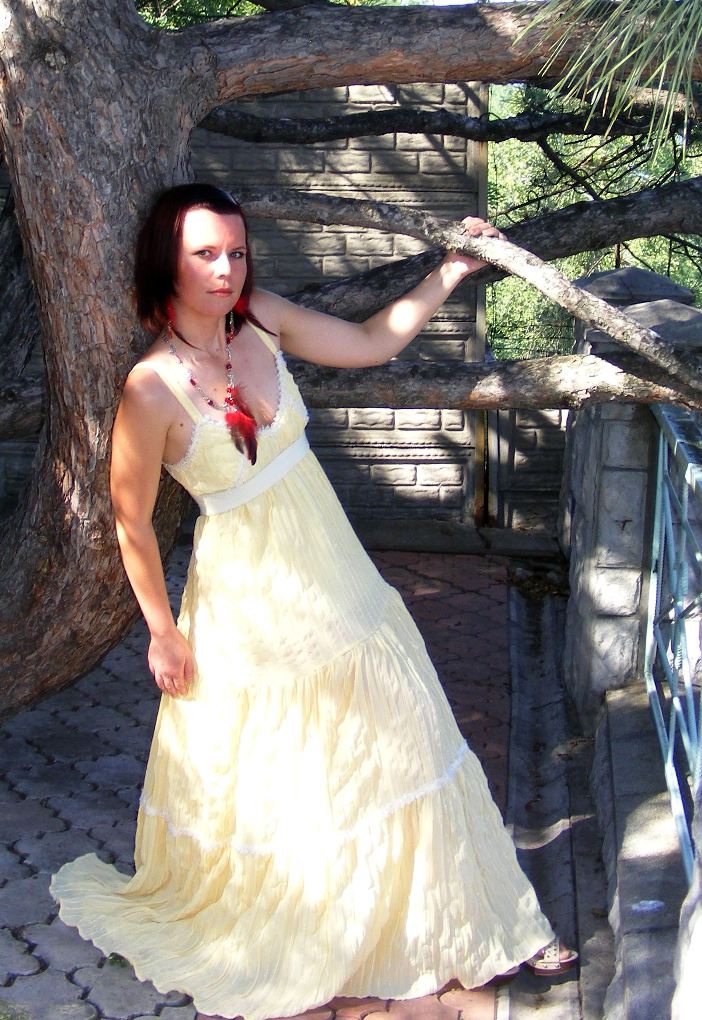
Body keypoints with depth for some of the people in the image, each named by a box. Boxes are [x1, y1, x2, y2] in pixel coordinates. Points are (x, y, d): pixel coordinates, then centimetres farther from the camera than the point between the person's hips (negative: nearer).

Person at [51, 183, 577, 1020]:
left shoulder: (261, 320, -6)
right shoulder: (152, 390, -21)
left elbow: (369, 343, 6)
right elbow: (132, 520, -12)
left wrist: (450, 274, -4)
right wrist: (163, 632, -6)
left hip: (333, 573, 6)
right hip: (247, 598, -6)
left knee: (398, 739, 13)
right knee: (261, 776, 11)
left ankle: (471, 922, 30)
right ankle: (259, 953, 39)